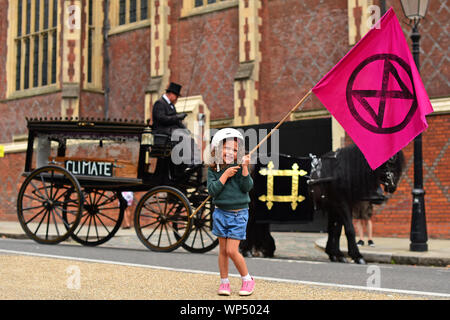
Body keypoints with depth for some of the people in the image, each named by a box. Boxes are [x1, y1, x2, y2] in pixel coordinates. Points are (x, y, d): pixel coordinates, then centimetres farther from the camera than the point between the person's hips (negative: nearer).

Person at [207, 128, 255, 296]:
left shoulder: (239, 167, -5)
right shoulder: (213, 169, -1)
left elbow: (247, 187, -14)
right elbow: (212, 190, -11)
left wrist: (245, 168, -23)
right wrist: (225, 175, -18)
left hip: (238, 214, -3)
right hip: (221, 213, 3)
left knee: (232, 251, -6)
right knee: (222, 250, 9)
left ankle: (247, 279, 13)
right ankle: (224, 282, 22)